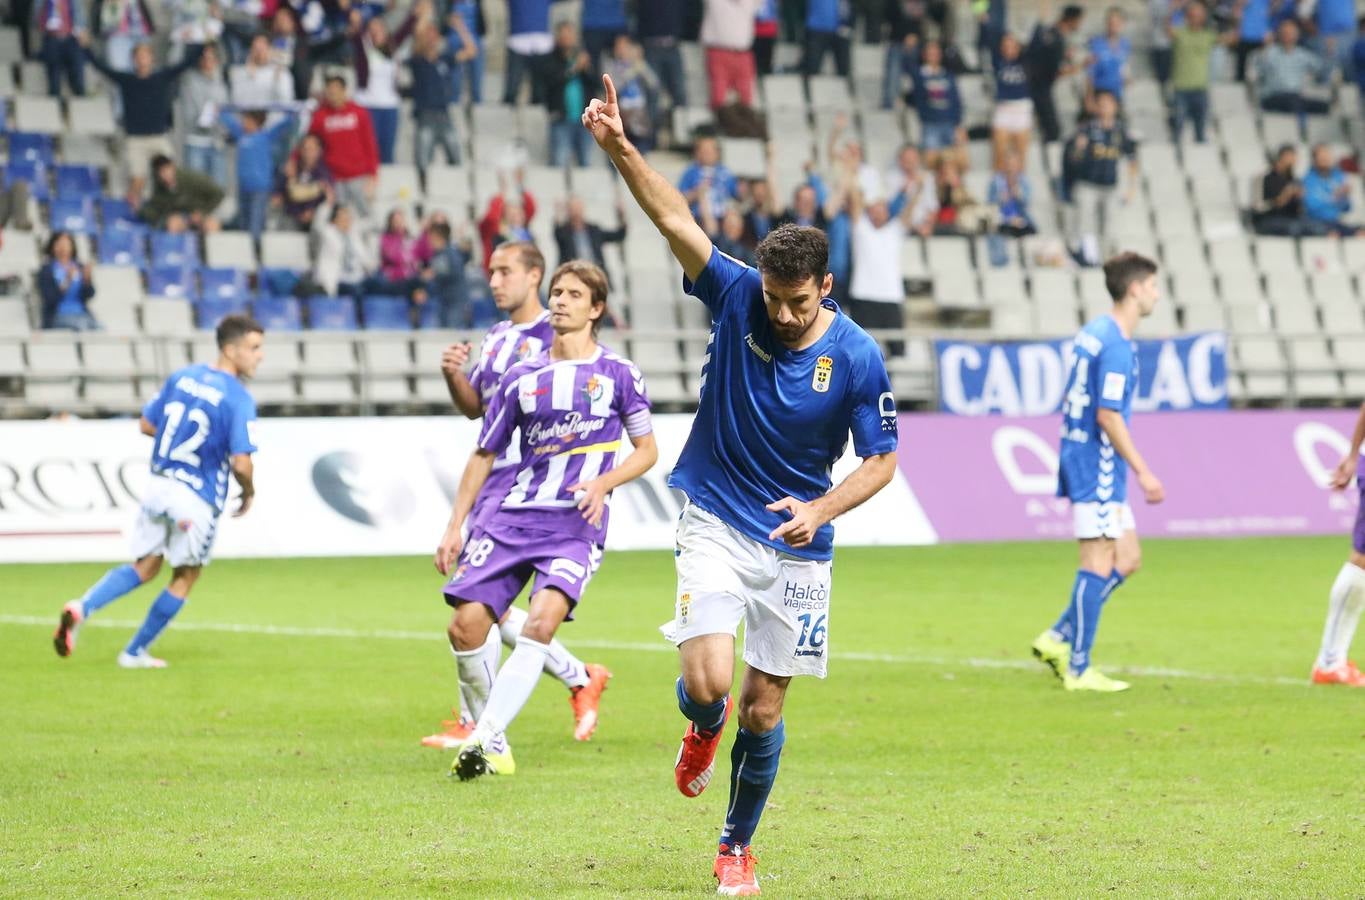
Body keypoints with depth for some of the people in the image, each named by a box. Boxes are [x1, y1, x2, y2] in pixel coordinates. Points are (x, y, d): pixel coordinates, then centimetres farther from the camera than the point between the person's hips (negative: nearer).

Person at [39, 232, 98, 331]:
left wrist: (87, 279, -16)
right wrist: (66, 282, -20)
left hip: (82, 314, 4)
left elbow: (89, 295, 3)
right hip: (58, 317, -4)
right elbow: (50, 299, -8)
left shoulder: (80, 268, 12)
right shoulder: (46, 271, 3)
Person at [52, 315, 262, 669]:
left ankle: (82, 607, -8)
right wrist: (249, 493, 0)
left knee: (144, 568, 17)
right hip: (197, 500, -6)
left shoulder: (181, 377, 4)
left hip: (159, 484, 6)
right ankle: (135, 653, 21)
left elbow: (147, 425, 12)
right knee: (184, 579, 15)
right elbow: (241, 463, -20)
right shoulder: (239, 400, -16)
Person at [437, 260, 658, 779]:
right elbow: (485, 455, 17)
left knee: (543, 620, -26)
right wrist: (455, 526, 11)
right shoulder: (521, 378, 12)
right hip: (514, 516, 3)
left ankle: (485, 738, -27)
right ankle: (493, 748, 8)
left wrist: (602, 482, -8)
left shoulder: (617, 374, 5)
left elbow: (647, 450, 11)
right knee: (466, 624, -10)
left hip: (577, 523, -3)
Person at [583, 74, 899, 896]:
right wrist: (621, 148, -34)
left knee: (763, 709, 4)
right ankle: (703, 728, 23)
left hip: (798, 543, 0)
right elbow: (675, 218, -20)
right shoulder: (737, 297, -10)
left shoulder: (858, 359, -12)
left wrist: (819, 510, -21)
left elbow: (881, 460, -4)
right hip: (715, 524, 0)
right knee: (708, 681, -17)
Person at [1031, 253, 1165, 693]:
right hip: (1099, 469, -10)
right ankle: (1078, 669, -1)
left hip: (1084, 463, 10)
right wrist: (1143, 472, -18)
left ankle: (1058, 639, 12)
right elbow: (1108, 415, -21)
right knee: (1099, 565, -5)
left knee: (1127, 559, 13)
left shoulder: (1095, 333, 13)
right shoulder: (1116, 344, -17)